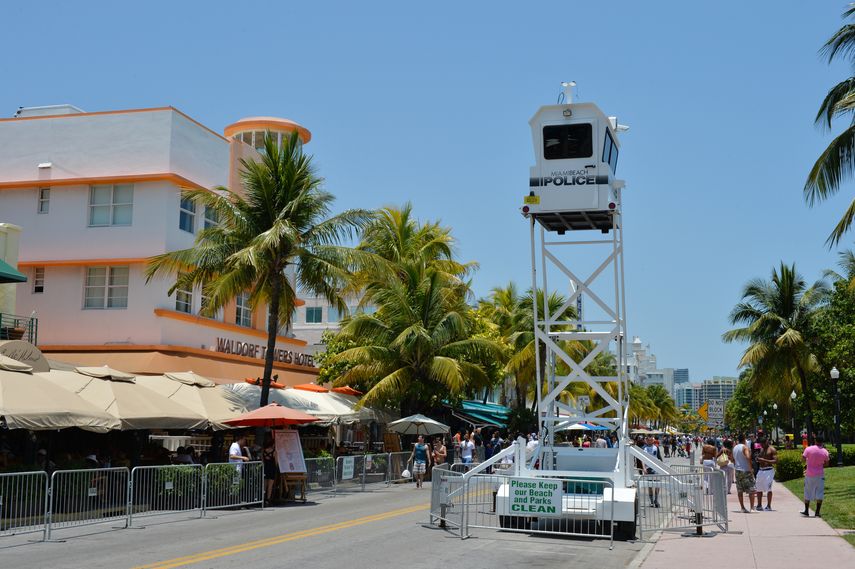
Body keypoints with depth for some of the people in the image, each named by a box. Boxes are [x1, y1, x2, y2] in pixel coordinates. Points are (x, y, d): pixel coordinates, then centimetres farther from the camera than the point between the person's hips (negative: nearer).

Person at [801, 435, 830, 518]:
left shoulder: (808, 449, -9)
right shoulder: (825, 452, -4)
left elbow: (803, 460, -9)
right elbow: (826, 464, 3)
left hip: (809, 474, 0)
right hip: (820, 475, 0)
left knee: (807, 493, 11)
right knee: (819, 493, 6)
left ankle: (806, 511, 17)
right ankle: (817, 512, 2)